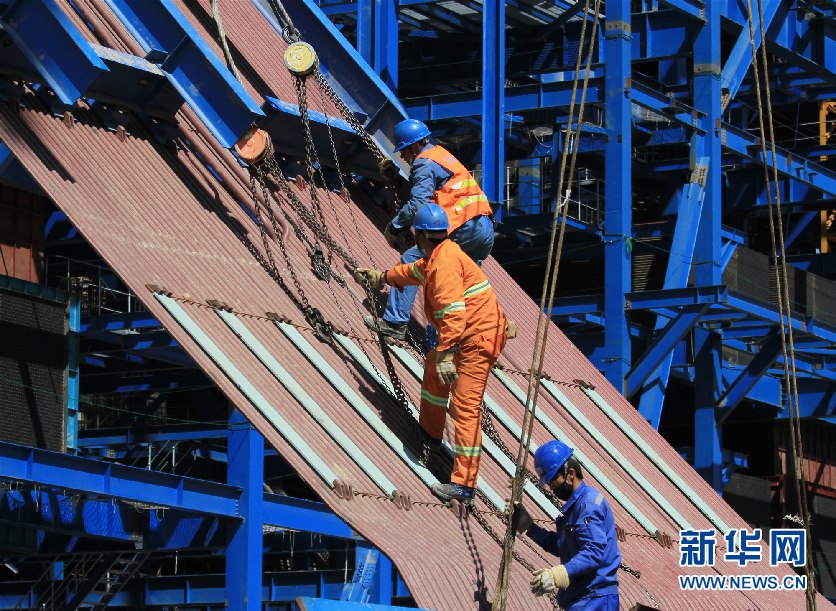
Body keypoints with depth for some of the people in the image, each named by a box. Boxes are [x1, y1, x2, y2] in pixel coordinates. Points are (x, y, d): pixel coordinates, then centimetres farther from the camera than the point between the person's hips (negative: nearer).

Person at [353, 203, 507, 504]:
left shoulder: (445, 264, -19)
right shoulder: (439, 255, 14)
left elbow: (454, 312, -29)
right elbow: (416, 271, 38)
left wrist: (445, 353, -31)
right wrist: (383, 276, 52)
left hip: (477, 339, -11)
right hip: (474, 336, 11)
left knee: (465, 408, -14)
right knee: (433, 368, 32)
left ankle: (464, 485, -19)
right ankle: (430, 432, 48)